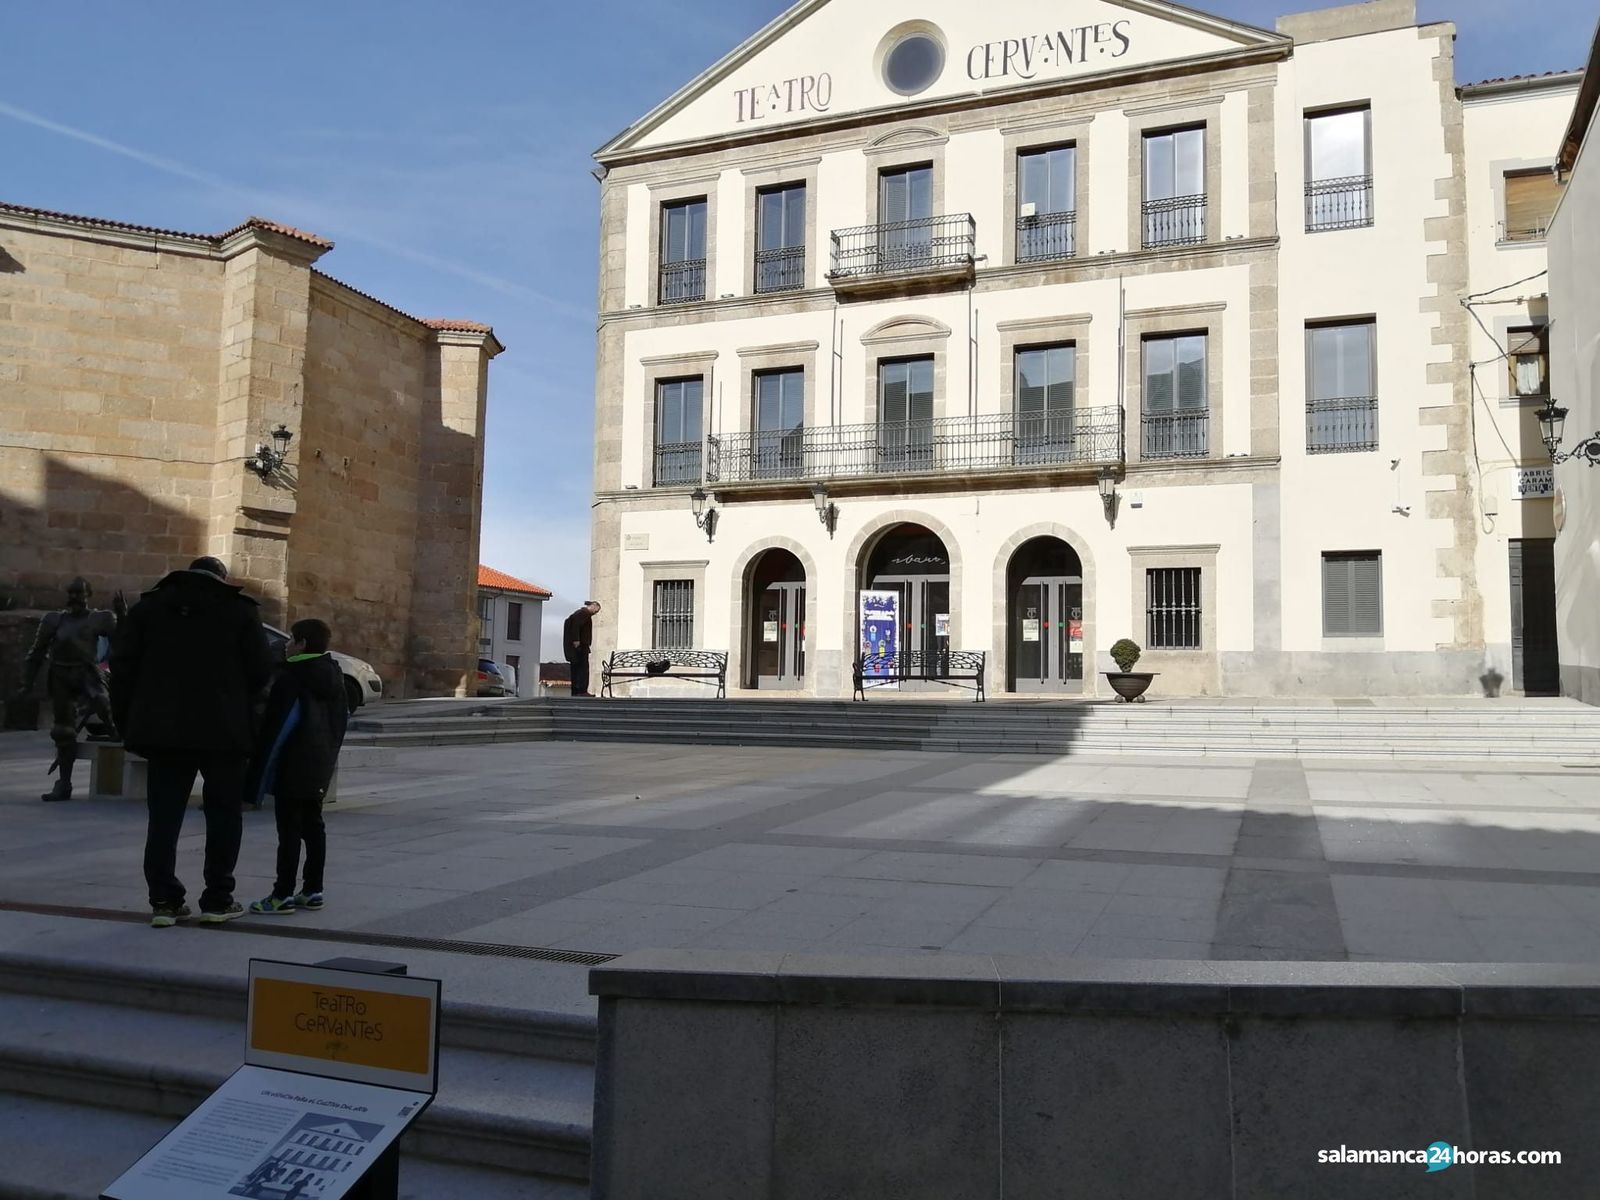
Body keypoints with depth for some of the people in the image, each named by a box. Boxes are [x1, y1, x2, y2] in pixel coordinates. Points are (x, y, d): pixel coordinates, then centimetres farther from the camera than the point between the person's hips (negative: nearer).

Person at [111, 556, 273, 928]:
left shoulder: (149, 605, 9)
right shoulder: (240, 609, 0)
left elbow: (122, 664, 5)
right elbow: (261, 670, -5)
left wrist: (127, 721, 9)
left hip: (164, 728, 3)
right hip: (223, 729, -3)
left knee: (164, 816, 9)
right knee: (223, 814, 7)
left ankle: (163, 900, 8)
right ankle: (217, 900, 7)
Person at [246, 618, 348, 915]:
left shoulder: (290, 677, -14)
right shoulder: (334, 676, 9)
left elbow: (276, 724, -16)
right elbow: (341, 719, 14)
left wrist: (261, 768, -12)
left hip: (293, 765, -8)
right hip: (321, 764, 8)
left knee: (289, 827, -4)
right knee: (313, 824, 13)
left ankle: (284, 894, -1)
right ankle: (313, 890, 16)